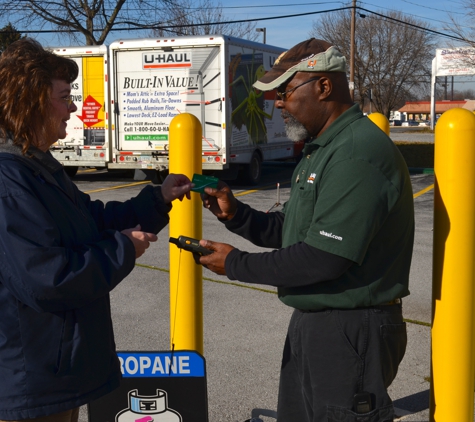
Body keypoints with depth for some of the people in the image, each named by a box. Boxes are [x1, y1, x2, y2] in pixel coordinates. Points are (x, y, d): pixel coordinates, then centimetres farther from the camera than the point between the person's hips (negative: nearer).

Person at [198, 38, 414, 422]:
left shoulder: (360, 153, -22)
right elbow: (289, 231, 15)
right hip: (311, 320, 10)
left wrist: (237, 265, -16)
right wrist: (235, 213, -1)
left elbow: (324, 258, -26)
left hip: (351, 332, -10)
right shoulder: (321, 150, 13)